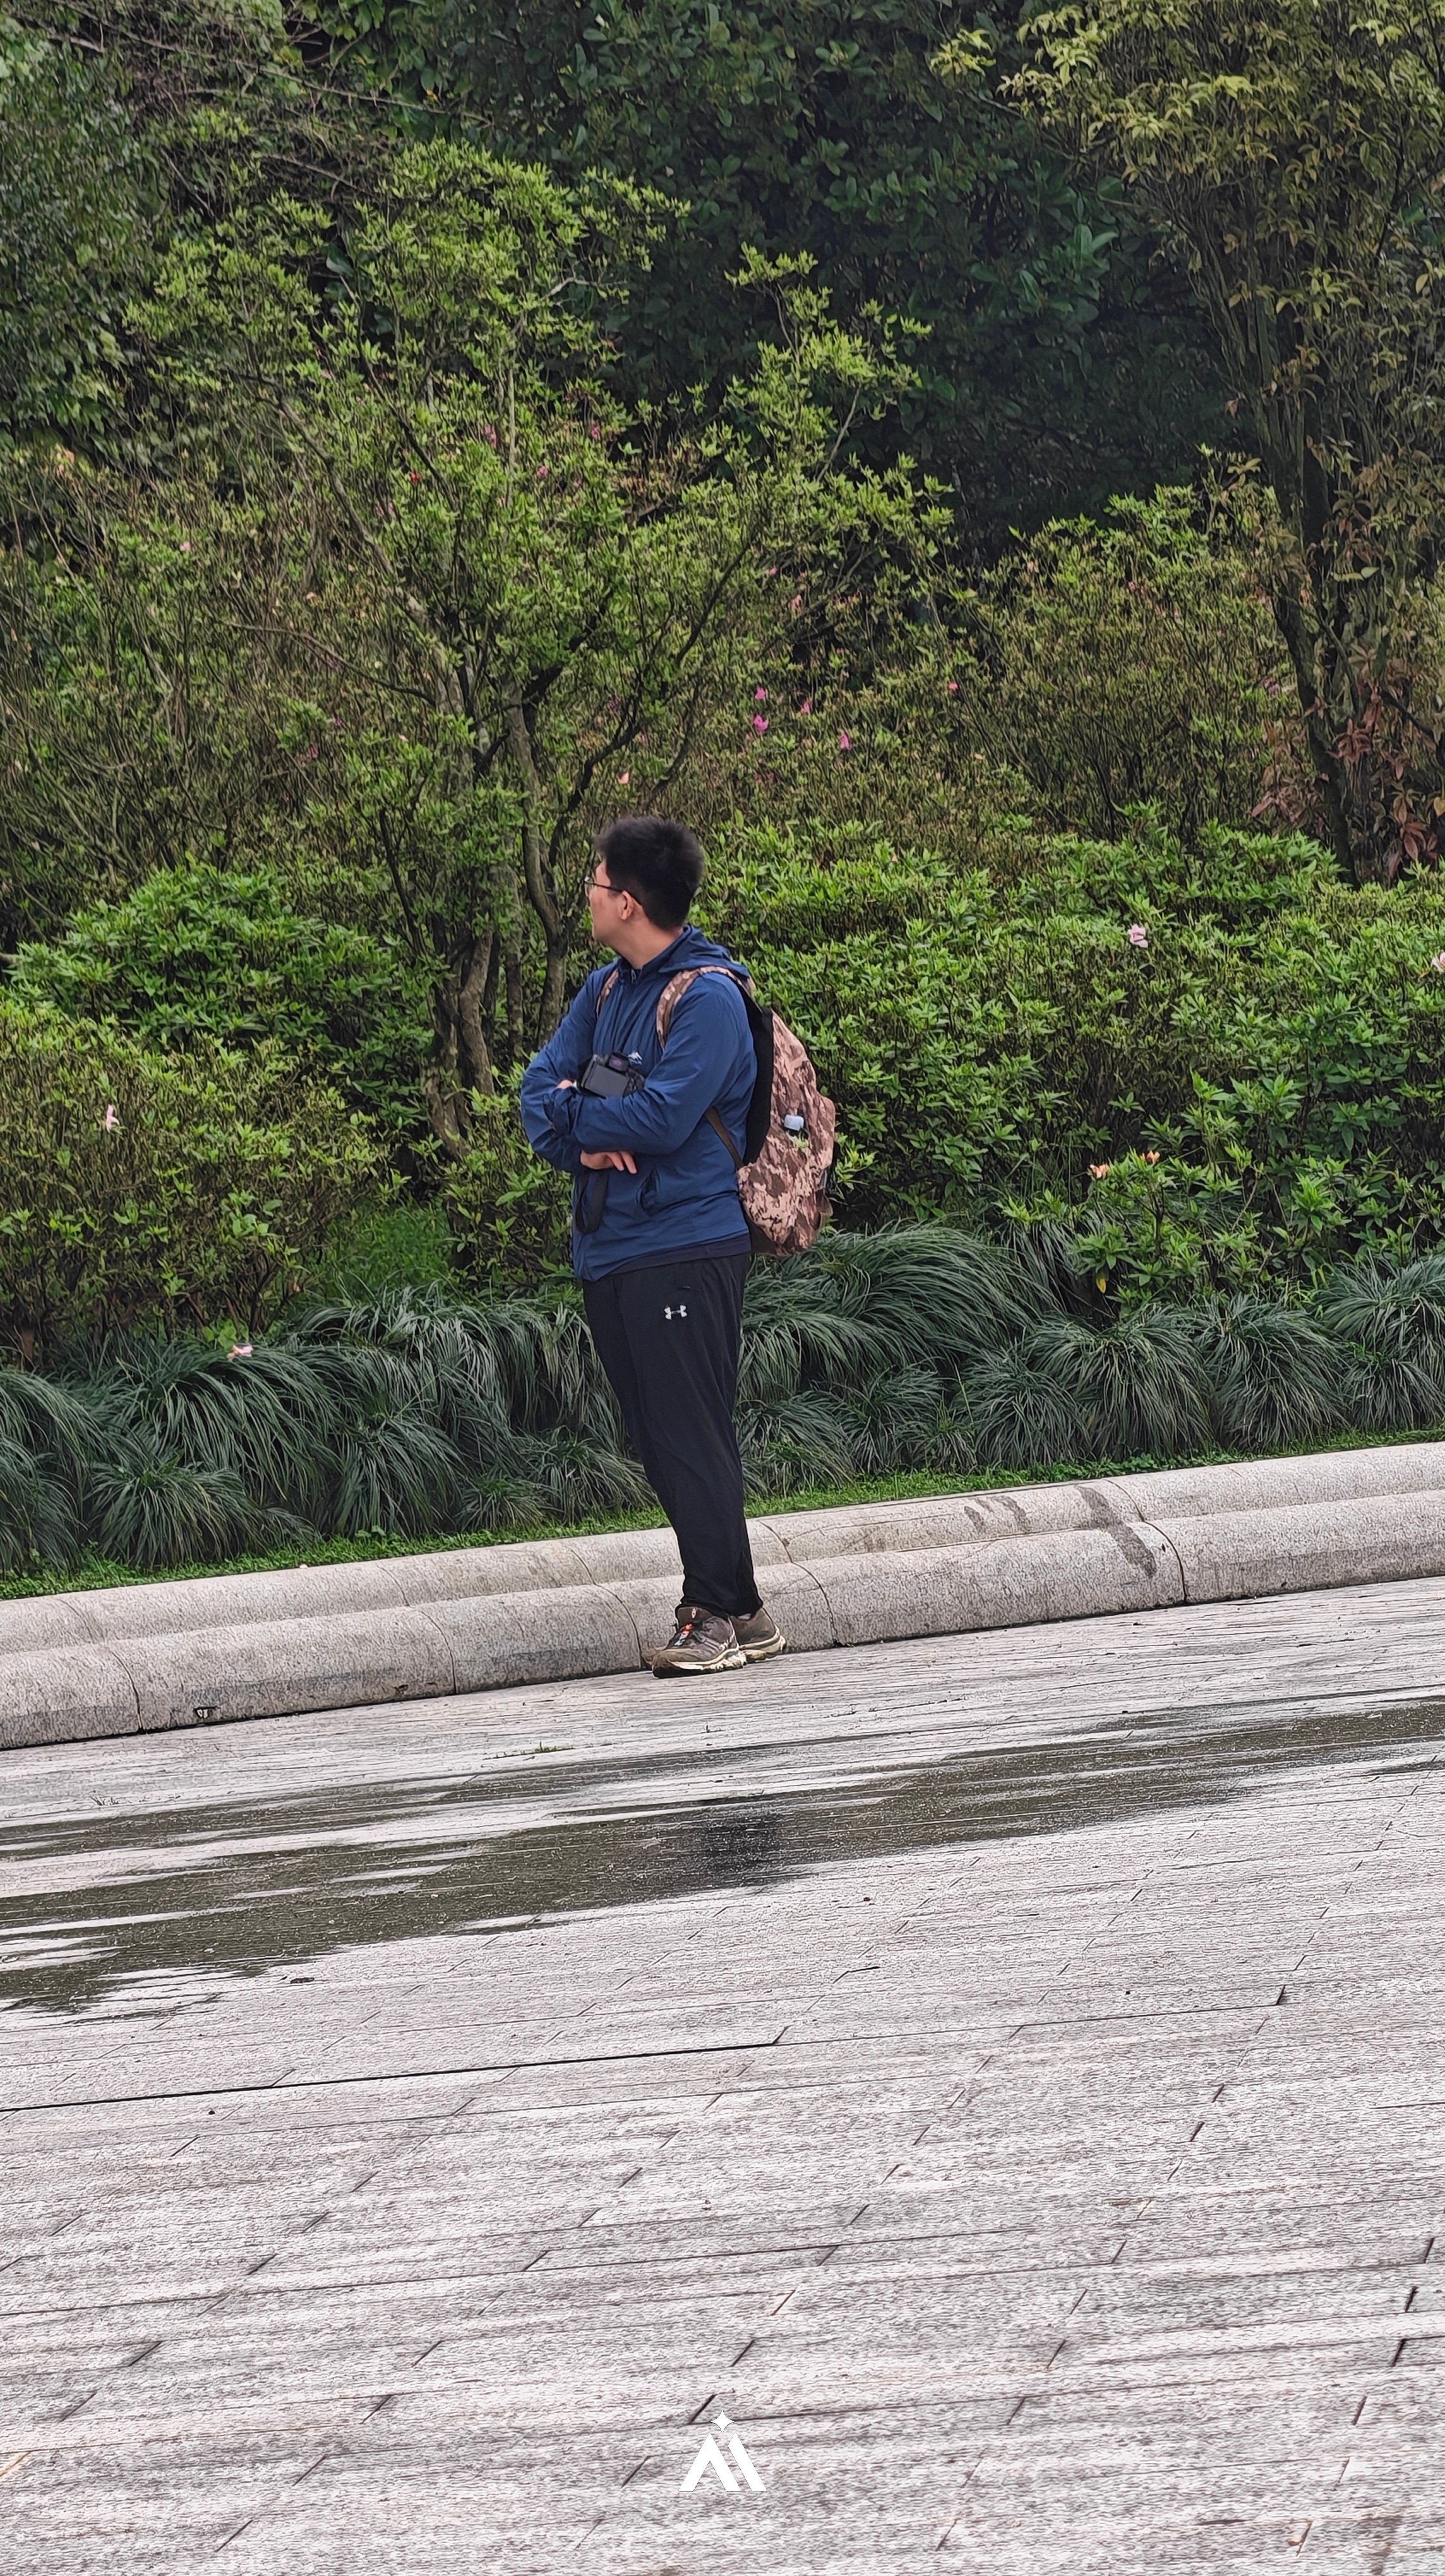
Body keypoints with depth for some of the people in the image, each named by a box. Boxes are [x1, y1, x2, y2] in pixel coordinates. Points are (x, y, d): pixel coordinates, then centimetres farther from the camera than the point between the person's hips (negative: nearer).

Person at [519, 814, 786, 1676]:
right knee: (664, 1441, 12)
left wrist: (572, 1114, -7)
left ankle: (728, 1613, -4)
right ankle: (727, 1596, 19)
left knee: (691, 1439, -8)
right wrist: (585, 1143, -11)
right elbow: (543, 1084, 10)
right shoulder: (607, 989, 15)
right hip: (611, 1245, 9)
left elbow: (662, 1118, -22)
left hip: (684, 1244, -9)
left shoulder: (708, 998, -13)